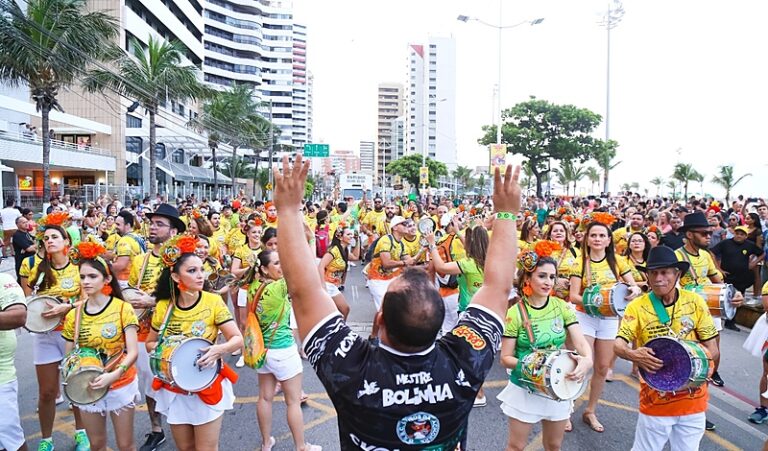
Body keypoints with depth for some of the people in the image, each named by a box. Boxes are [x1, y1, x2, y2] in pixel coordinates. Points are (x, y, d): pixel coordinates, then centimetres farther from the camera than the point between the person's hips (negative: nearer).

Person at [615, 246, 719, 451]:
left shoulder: (695, 302, -4)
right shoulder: (637, 306, -10)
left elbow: (712, 349, 0)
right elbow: (618, 345, -16)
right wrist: (633, 355, -37)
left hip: (693, 398, 2)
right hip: (656, 399, -2)